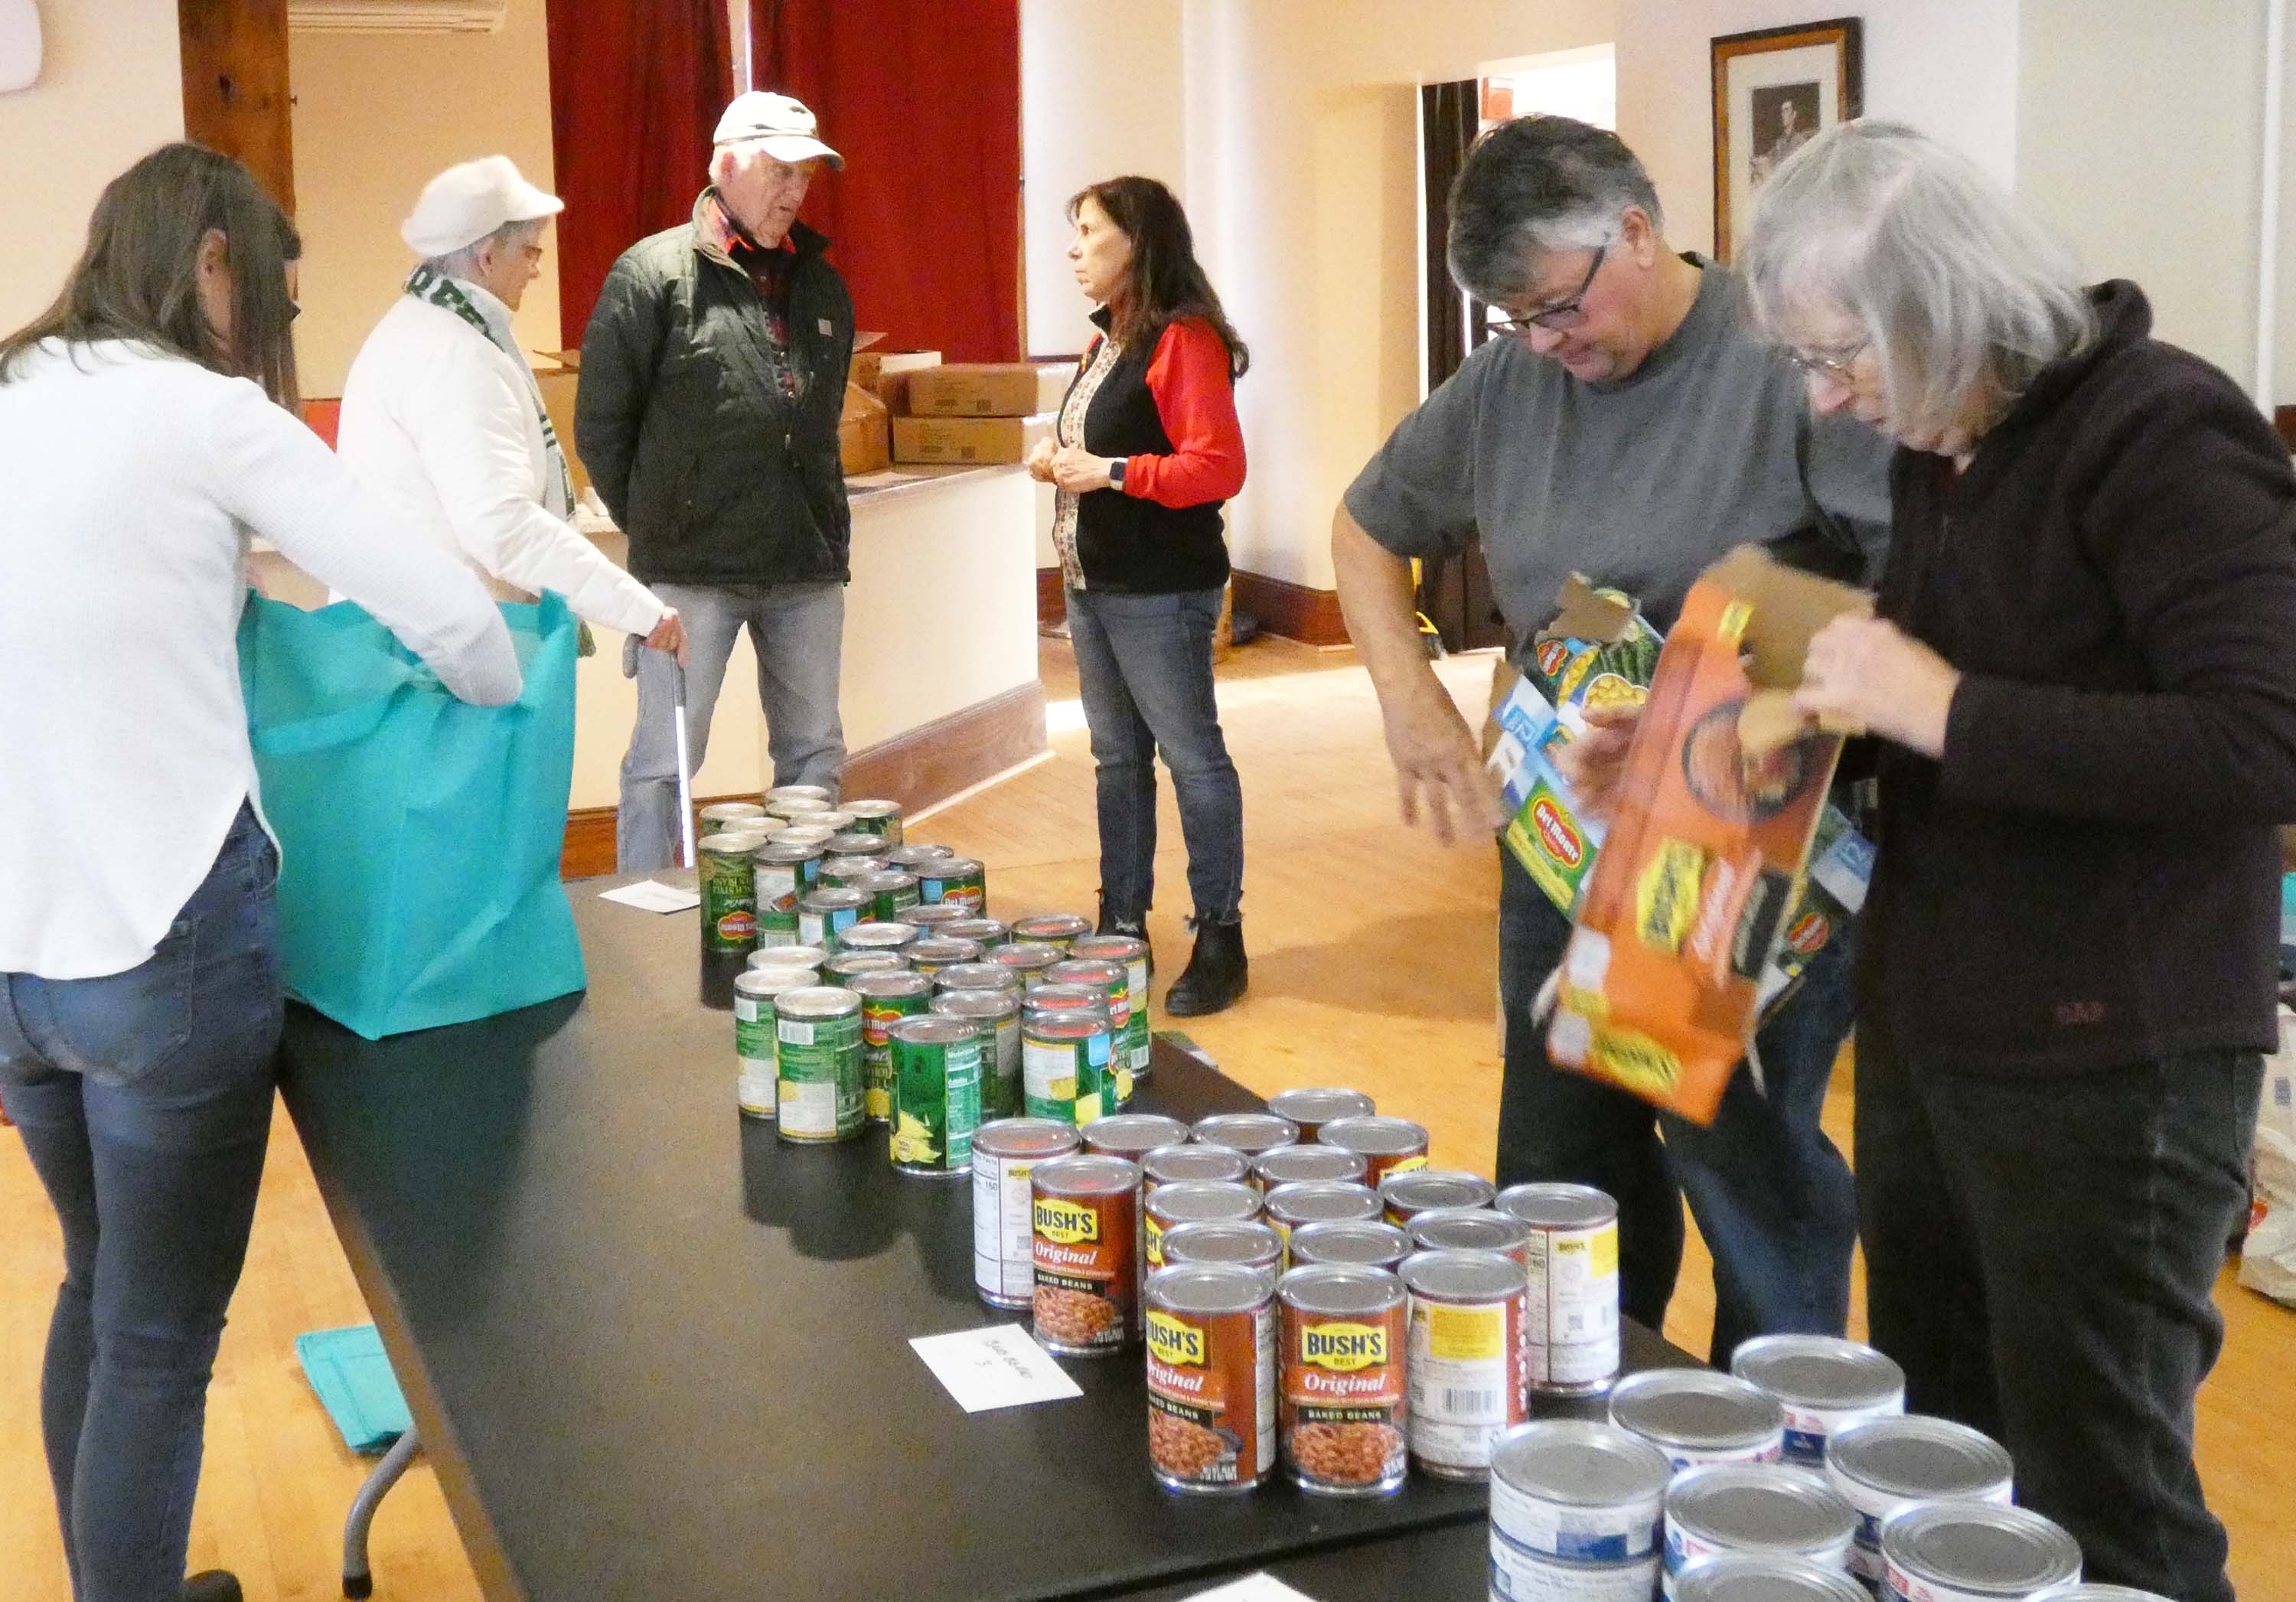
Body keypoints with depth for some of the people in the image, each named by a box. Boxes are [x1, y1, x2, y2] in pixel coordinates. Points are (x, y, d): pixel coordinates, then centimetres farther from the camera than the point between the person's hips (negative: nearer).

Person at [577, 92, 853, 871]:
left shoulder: (820, 283, 12)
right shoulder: (653, 273, -5)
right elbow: (600, 425, -3)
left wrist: (819, 525, 12)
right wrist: (656, 523, 3)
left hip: (807, 570, 6)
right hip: (690, 569, -5)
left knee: (815, 758, 13)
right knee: (664, 763, -1)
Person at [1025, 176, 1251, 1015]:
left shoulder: (1184, 341, -13)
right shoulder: (1107, 341, 16)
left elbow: (1218, 468, -20)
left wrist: (1112, 472, -23)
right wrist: (1062, 463, 8)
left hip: (1159, 590, -10)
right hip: (1094, 583, 10)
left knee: (1191, 755, -4)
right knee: (1117, 758, 14)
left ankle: (1220, 940, 3)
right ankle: (1121, 923, 23)